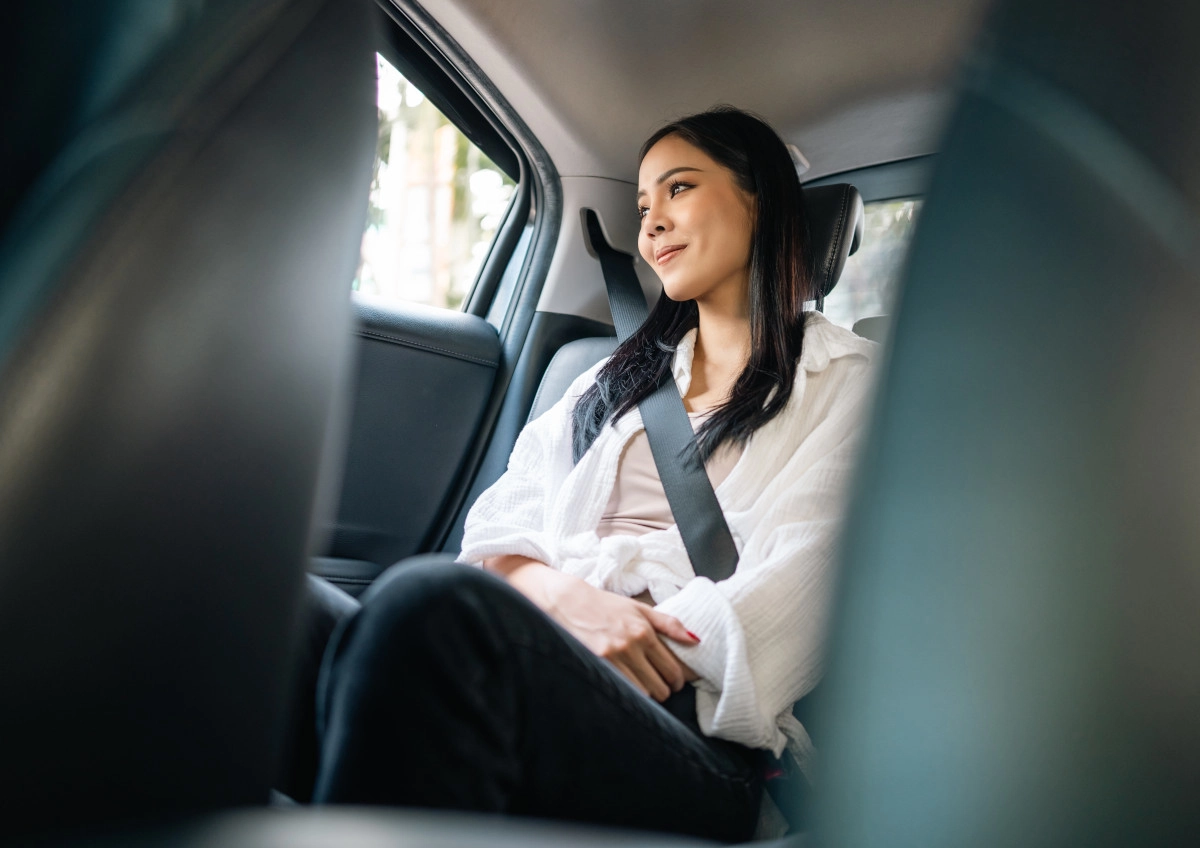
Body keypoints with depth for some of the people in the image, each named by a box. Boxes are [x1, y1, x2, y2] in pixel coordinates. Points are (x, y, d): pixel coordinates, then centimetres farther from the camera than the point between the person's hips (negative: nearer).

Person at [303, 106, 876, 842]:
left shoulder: (842, 378, 14)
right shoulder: (621, 375, 30)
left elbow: (791, 590, -2)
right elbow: (502, 516, 15)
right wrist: (558, 593, -8)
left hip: (695, 741, -4)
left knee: (433, 600, -37)